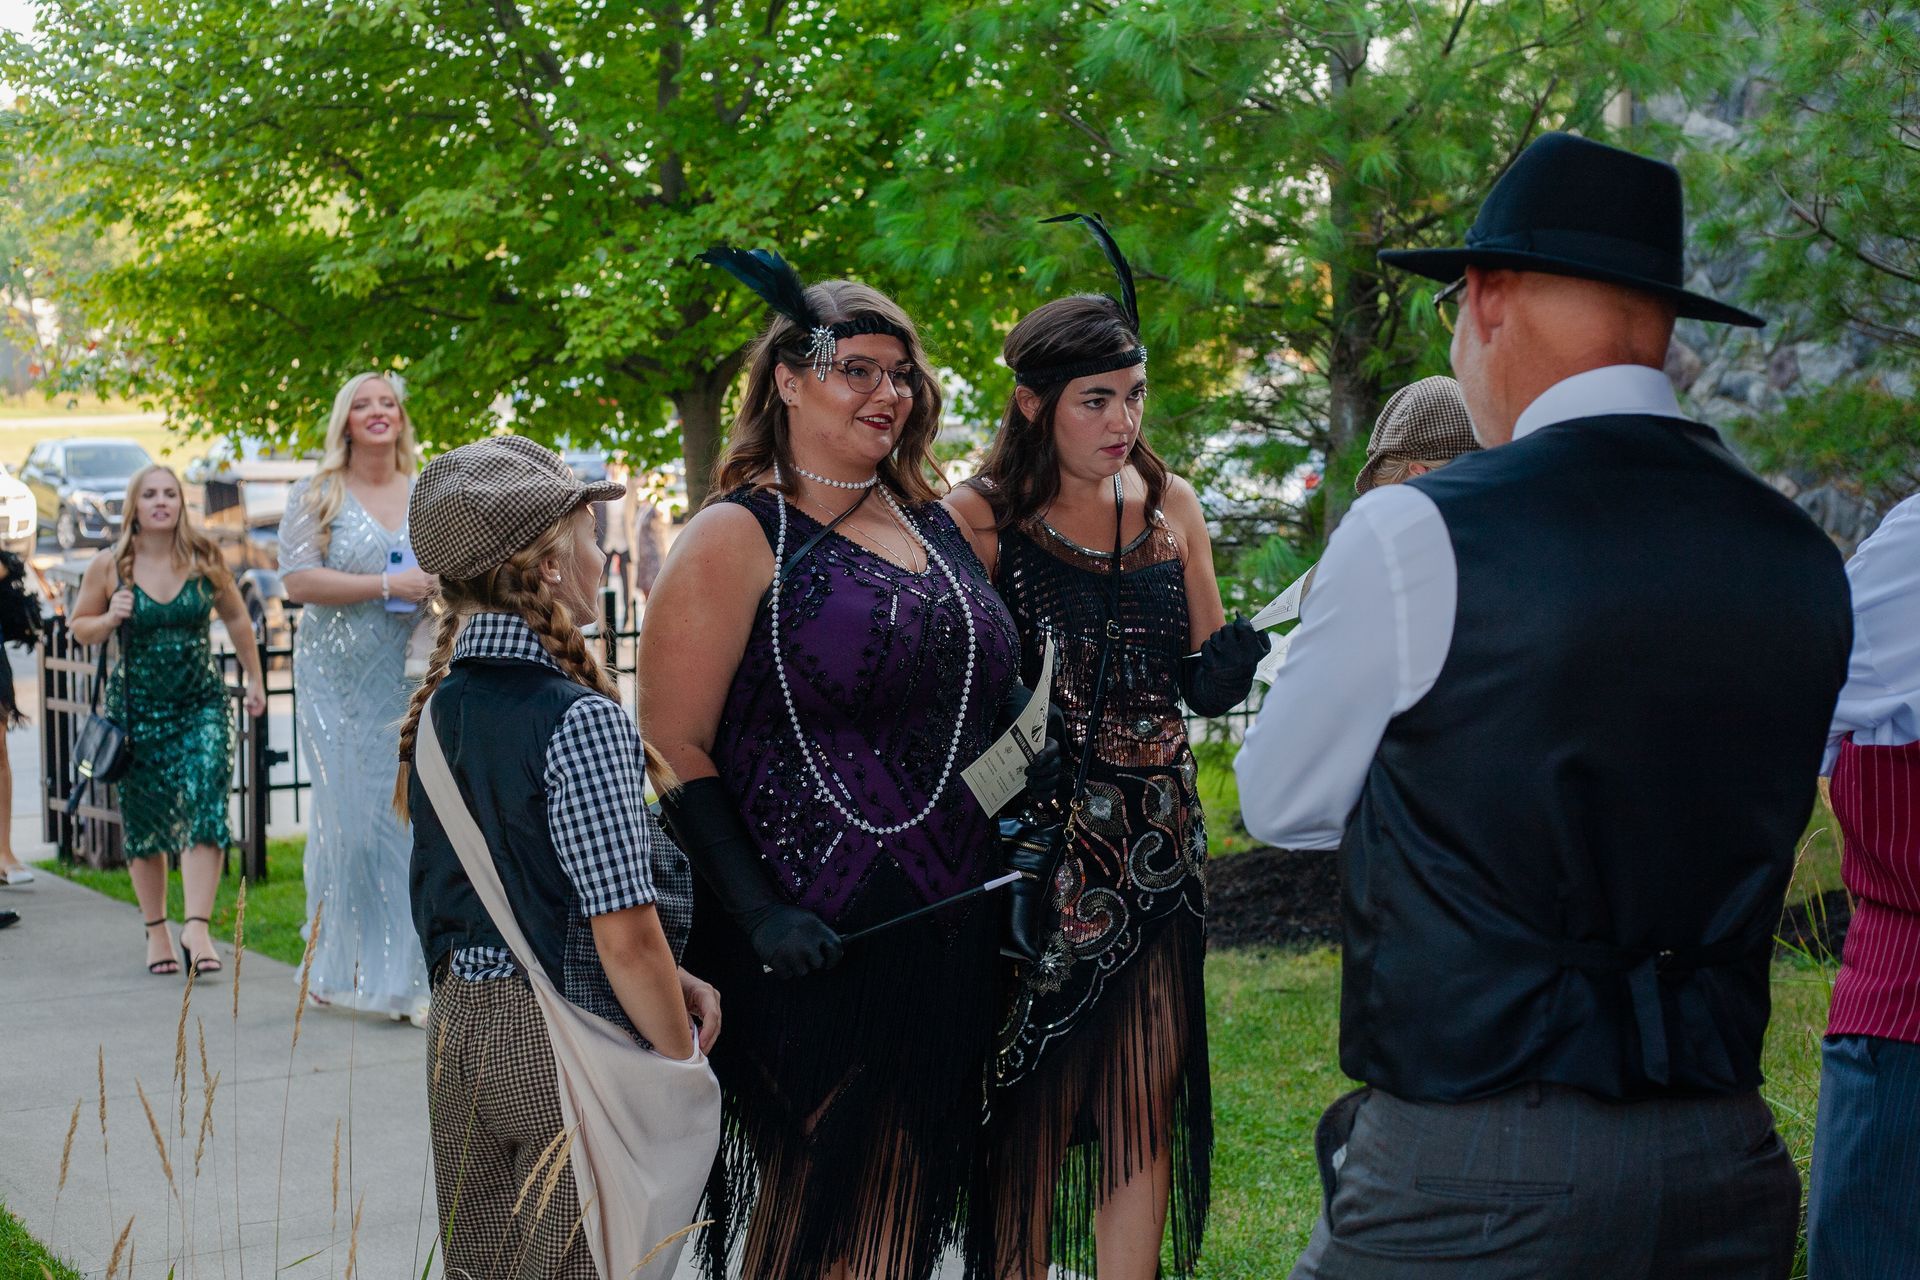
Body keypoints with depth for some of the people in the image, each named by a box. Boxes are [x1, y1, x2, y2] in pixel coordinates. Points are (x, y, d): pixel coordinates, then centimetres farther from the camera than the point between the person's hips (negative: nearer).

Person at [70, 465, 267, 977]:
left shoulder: (205, 558, -2)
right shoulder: (108, 566, -4)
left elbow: (236, 619, 13)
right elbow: (79, 627, 8)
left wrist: (254, 679, 16)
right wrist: (110, 619, -14)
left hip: (202, 704, 0)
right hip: (136, 710, 0)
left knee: (204, 807, -16)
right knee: (143, 823, 6)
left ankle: (197, 926, -18)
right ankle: (156, 929, 20)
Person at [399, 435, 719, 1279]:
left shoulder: (438, 710, 5)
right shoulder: (581, 721, -19)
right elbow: (624, 932, -21)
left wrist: (669, 981, 8)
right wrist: (686, 1065, -8)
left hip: (459, 1019, 8)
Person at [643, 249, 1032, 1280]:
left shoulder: (933, 524, 12)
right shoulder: (738, 538, -8)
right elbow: (673, 748, -12)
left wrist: (1012, 867, 13)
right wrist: (756, 910, -20)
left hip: (948, 933, 6)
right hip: (812, 945, -6)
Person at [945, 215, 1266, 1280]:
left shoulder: (1170, 505, 9)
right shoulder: (981, 519, -6)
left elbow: (1202, 680, 10)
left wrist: (1232, 663, -12)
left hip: (1156, 851, 4)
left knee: (1146, 1109, 6)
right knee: (1030, 1114, 2)